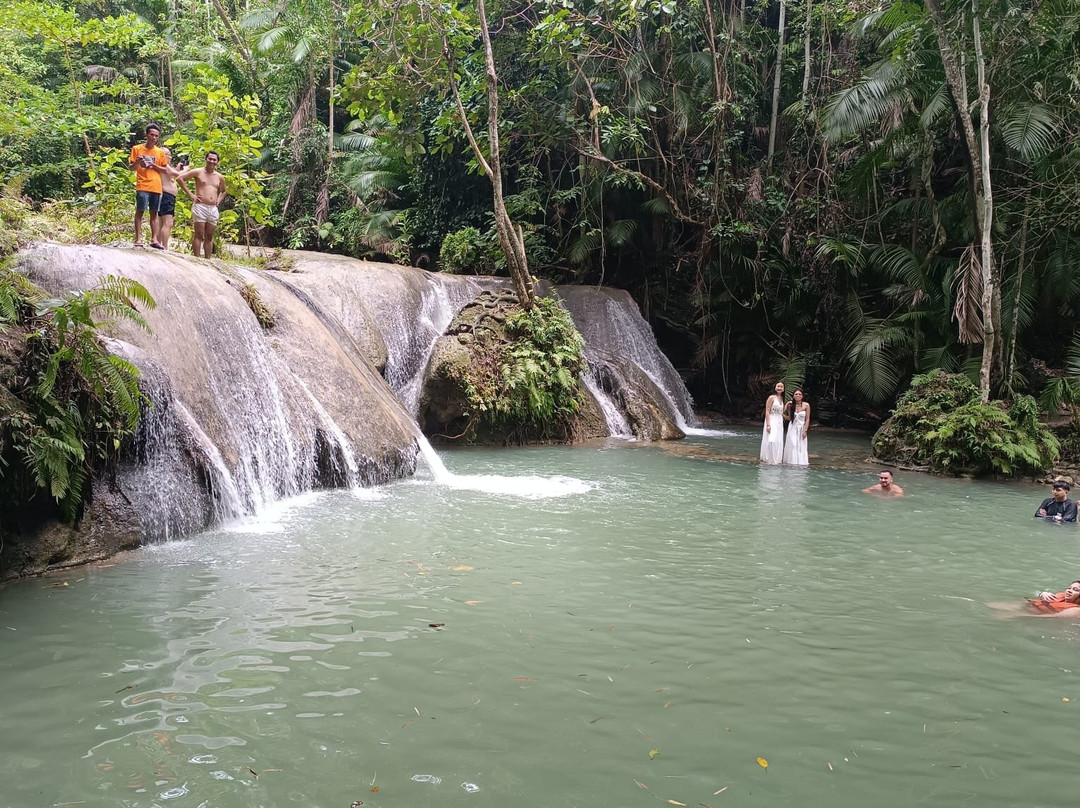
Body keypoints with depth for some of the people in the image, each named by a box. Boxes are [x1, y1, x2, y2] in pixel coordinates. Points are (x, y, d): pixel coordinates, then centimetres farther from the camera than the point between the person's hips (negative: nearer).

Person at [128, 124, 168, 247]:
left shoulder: (160, 152, 12)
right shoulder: (137, 149, 5)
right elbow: (131, 168, 6)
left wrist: (154, 166, -4)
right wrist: (137, 163, -15)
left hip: (156, 187, 3)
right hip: (142, 186, -3)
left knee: (154, 213, 4)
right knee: (140, 211, -6)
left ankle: (154, 239, 5)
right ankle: (138, 239, -6)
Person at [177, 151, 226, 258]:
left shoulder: (219, 177, 15)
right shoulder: (198, 172, 1)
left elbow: (223, 191, 33)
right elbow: (180, 178, -4)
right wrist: (190, 195, -7)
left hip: (214, 209, 5)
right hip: (200, 206, -5)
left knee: (209, 237, 6)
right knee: (199, 235, -6)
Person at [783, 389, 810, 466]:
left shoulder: (806, 405, -6)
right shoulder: (791, 405, 2)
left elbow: (807, 419, -5)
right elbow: (789, 418, 6)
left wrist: (805, 431, -11)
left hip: (801, 428, -2)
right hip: (792, 428, 2)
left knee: (801, 447, -1)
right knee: (792, 446, 2)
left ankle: (800, 461, 7)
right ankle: (792, 460, 10)